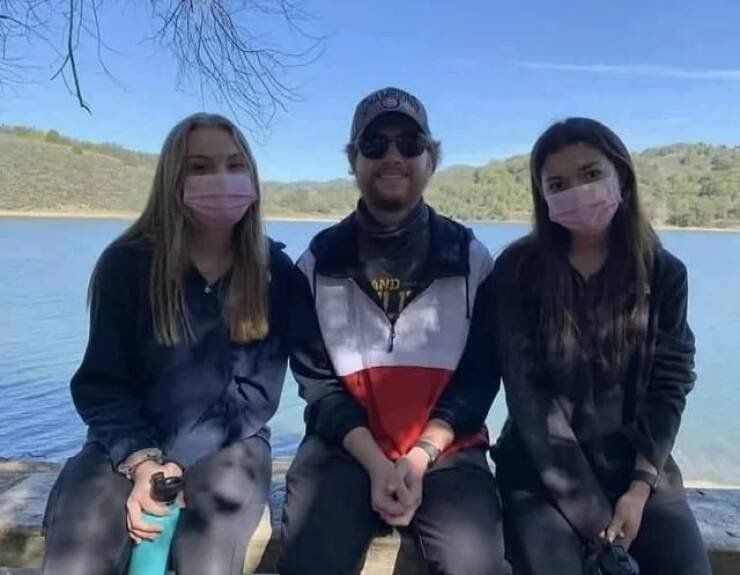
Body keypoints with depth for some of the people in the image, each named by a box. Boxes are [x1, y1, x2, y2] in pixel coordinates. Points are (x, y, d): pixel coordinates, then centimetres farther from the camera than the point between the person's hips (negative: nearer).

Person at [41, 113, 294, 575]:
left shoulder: (275, 272, -5)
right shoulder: (127, 263, -6)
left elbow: (257, 390, -7)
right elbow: (101, 383, -3)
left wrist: (178, 466, -18)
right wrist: (142, 464, -19)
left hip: (228, 444, 0)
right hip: (127, 444, 1)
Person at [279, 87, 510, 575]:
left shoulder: (470, 257, 2)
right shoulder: (319, 261, 3)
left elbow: (479, 376, 0)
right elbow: (316, 379, 0)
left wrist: (419, 458, -12)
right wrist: (376, 462, -12)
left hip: (446, 449, 0)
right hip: (345, 446, 1)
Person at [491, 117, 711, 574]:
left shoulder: (664, 273, 1)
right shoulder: (519, 270, -7)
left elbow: (669, 387, 2)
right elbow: (528, 395, -10)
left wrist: (640, 487, -9)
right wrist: (588, 510, -13)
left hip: (640, 466, 3)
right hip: (544, 468, -2)